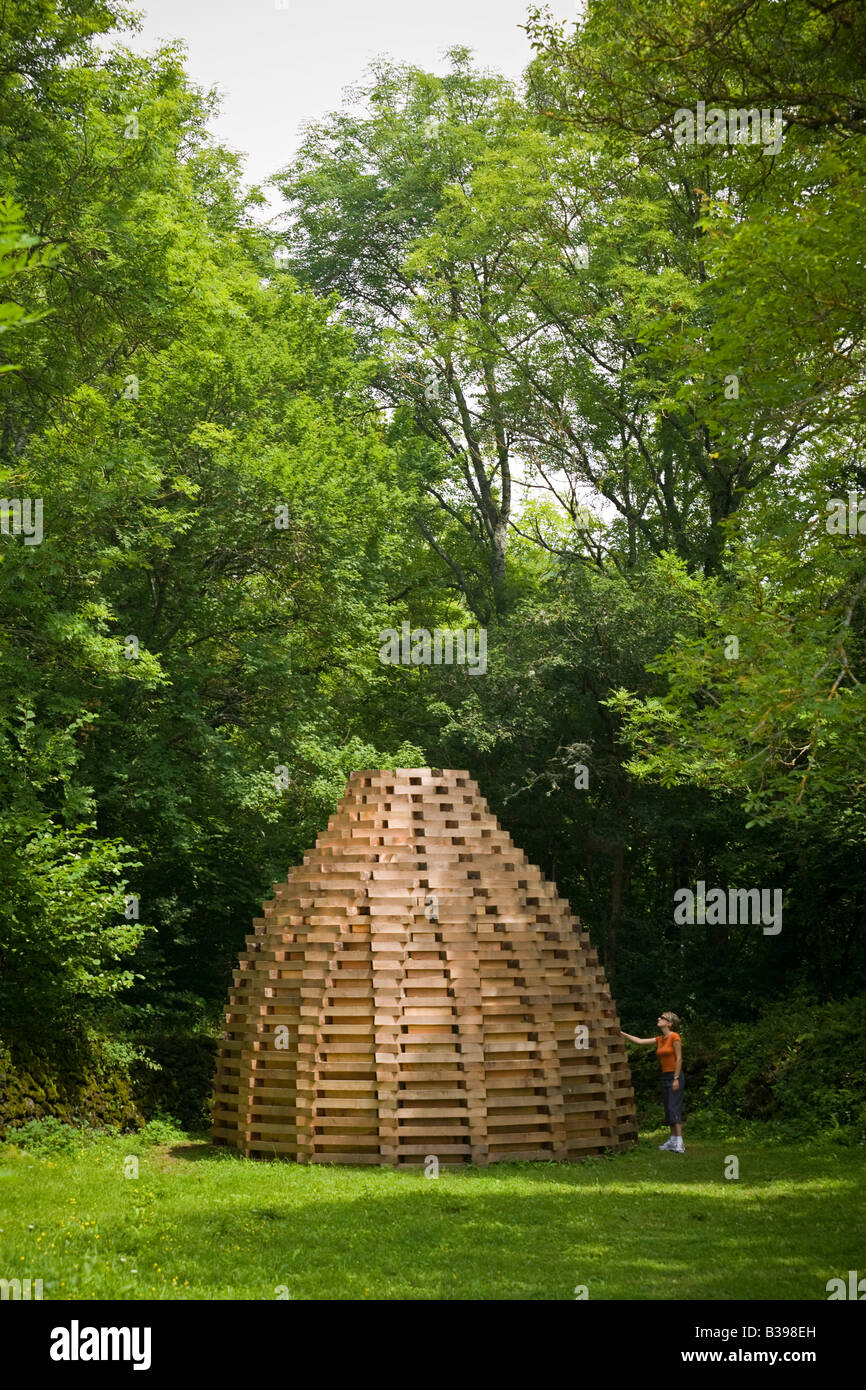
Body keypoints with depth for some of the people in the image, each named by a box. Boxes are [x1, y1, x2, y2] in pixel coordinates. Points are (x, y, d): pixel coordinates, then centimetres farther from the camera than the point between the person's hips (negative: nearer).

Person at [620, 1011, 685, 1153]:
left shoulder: (674, 1037, -11)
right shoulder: (659, 1039, 13)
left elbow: (679, 1058, -14)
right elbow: (639, 1041, 15)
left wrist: (676, 1079, -18)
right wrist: (622, 1033, 12)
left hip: (675, 1076, -9)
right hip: (665, 1077, 9)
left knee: (674, 1108, -14)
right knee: (668, 1109, 8)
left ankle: (679, 1143, -18)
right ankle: (673, 1141, 11)